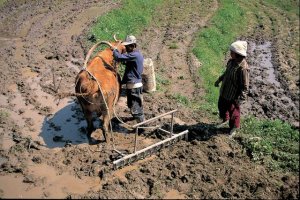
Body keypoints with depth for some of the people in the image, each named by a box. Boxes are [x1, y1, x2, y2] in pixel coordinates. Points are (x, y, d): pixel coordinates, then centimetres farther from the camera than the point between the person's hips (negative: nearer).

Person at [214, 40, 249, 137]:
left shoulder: (243, 68, -30)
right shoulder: (231, 61, -4)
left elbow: (245, 86, -26)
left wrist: (240, 99, -29)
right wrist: (219, 80, 22)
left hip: (233, 95, -8)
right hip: (224, 92, 8)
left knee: (233, 112, 11)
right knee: (221, 106, 27)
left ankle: (233, 129, 37)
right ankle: (225, 120, 57)